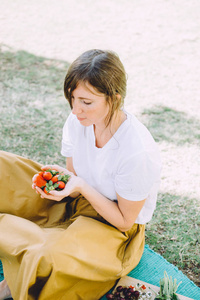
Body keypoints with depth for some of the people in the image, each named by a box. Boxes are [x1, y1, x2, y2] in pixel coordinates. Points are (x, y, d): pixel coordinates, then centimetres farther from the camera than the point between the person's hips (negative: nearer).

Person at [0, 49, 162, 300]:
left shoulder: (138, 152, -32)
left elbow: (124, 221, -19)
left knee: (45, 265, -37)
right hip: (78, 201, 7)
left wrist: (82, 187, -30)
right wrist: (61, 176, -22)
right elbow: (76, 178, 1)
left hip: (113, 227, -6)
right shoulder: (78, 120, -13)